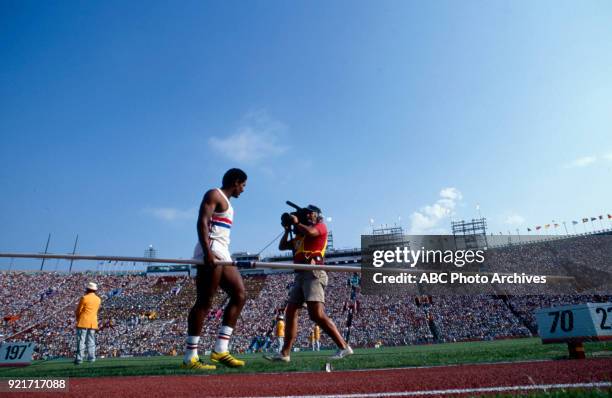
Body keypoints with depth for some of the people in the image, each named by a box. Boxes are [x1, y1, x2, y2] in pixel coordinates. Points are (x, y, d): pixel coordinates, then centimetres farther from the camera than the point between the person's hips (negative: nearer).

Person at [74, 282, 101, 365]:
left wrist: (78, 318, 15)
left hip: (83, 322, -5)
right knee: (91, 341, 10)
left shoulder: (84, 298, -8)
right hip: (93, 323, 5)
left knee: (81, 341, -1)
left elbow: (78, 311, -2)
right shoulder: (98, 299, 9)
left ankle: (79, 359, -3)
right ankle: (91, 358, 8)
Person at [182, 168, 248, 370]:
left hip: (222, 254, 10)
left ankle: (220, 350, 3)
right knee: (204, 302, -10)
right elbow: (202, 222, -15)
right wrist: (207, 252, -26)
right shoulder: (214, 195, -2)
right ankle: (189, 358, -5)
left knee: (239, 295, 3)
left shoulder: (226, 202, 27)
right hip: (210, 252, -10)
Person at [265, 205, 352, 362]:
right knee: (290, 313, 6)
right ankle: (284, 353, 10)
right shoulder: (299, 235, 28)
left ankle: (344, 347, -15)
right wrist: (287, 229, 18)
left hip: (313, 273, -8)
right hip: (300, 275, 9)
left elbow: (310, 232, -16)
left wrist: (296, 223, 0)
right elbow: (282, 246, 29)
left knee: (317, 314, -19)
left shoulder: (321, 226, 8)